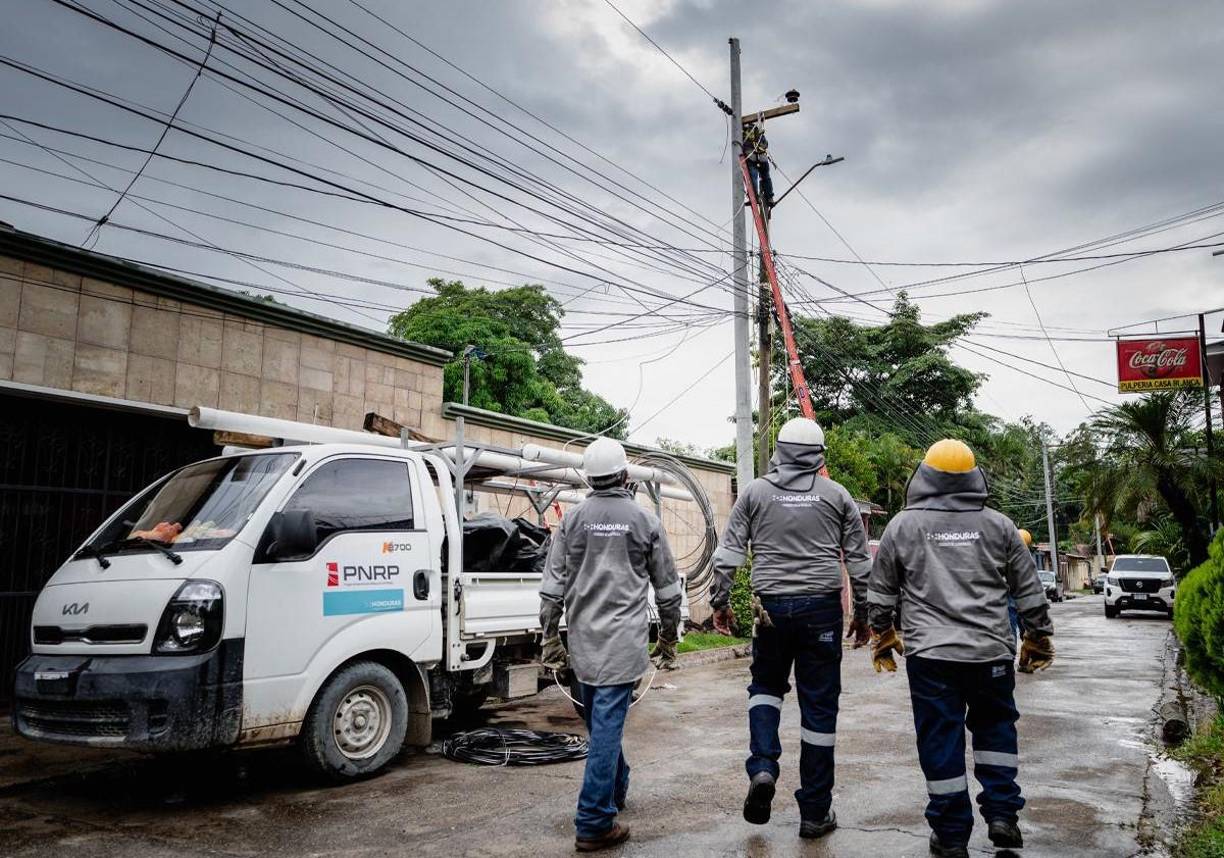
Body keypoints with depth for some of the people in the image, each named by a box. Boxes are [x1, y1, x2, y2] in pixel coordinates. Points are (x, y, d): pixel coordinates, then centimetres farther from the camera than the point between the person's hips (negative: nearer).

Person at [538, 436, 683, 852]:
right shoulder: (645, 519, 0)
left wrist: (550, 638, 9)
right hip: (624, 639, -3)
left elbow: (553, 584, 2)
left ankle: (615, 790, 38)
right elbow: (667, 586, 5)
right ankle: (594, 824, -4)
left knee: (599, 721, 19)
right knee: (608, 724, -4)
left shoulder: (573, 519, 3)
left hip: (583, 639, 3)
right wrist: (669, 638, 16)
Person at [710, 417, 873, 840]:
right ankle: (815, 812, 14)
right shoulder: (837, 495, 4)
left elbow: (728, 553, 1)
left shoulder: (755, 492, 3)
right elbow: (860, 560, 6)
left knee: (766, 686, 22)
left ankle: (762, 767, -1)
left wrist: (720, 602, 10)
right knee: (819, 705, 7)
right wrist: (863, 613, 15)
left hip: (771, 606, 0)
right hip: (822, 607, 0)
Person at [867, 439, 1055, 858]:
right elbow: (1030, 592, 10)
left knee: (941, 740, 5)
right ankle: (1002, 815, 17)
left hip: (930, 655, -2)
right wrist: (1038, 640, 21)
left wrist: (883, 638, 19)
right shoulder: (998, 525, 6)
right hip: (991, 651, 2)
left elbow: (880, 592, 7)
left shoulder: (903, 525, 2)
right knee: (995, 727, 21)